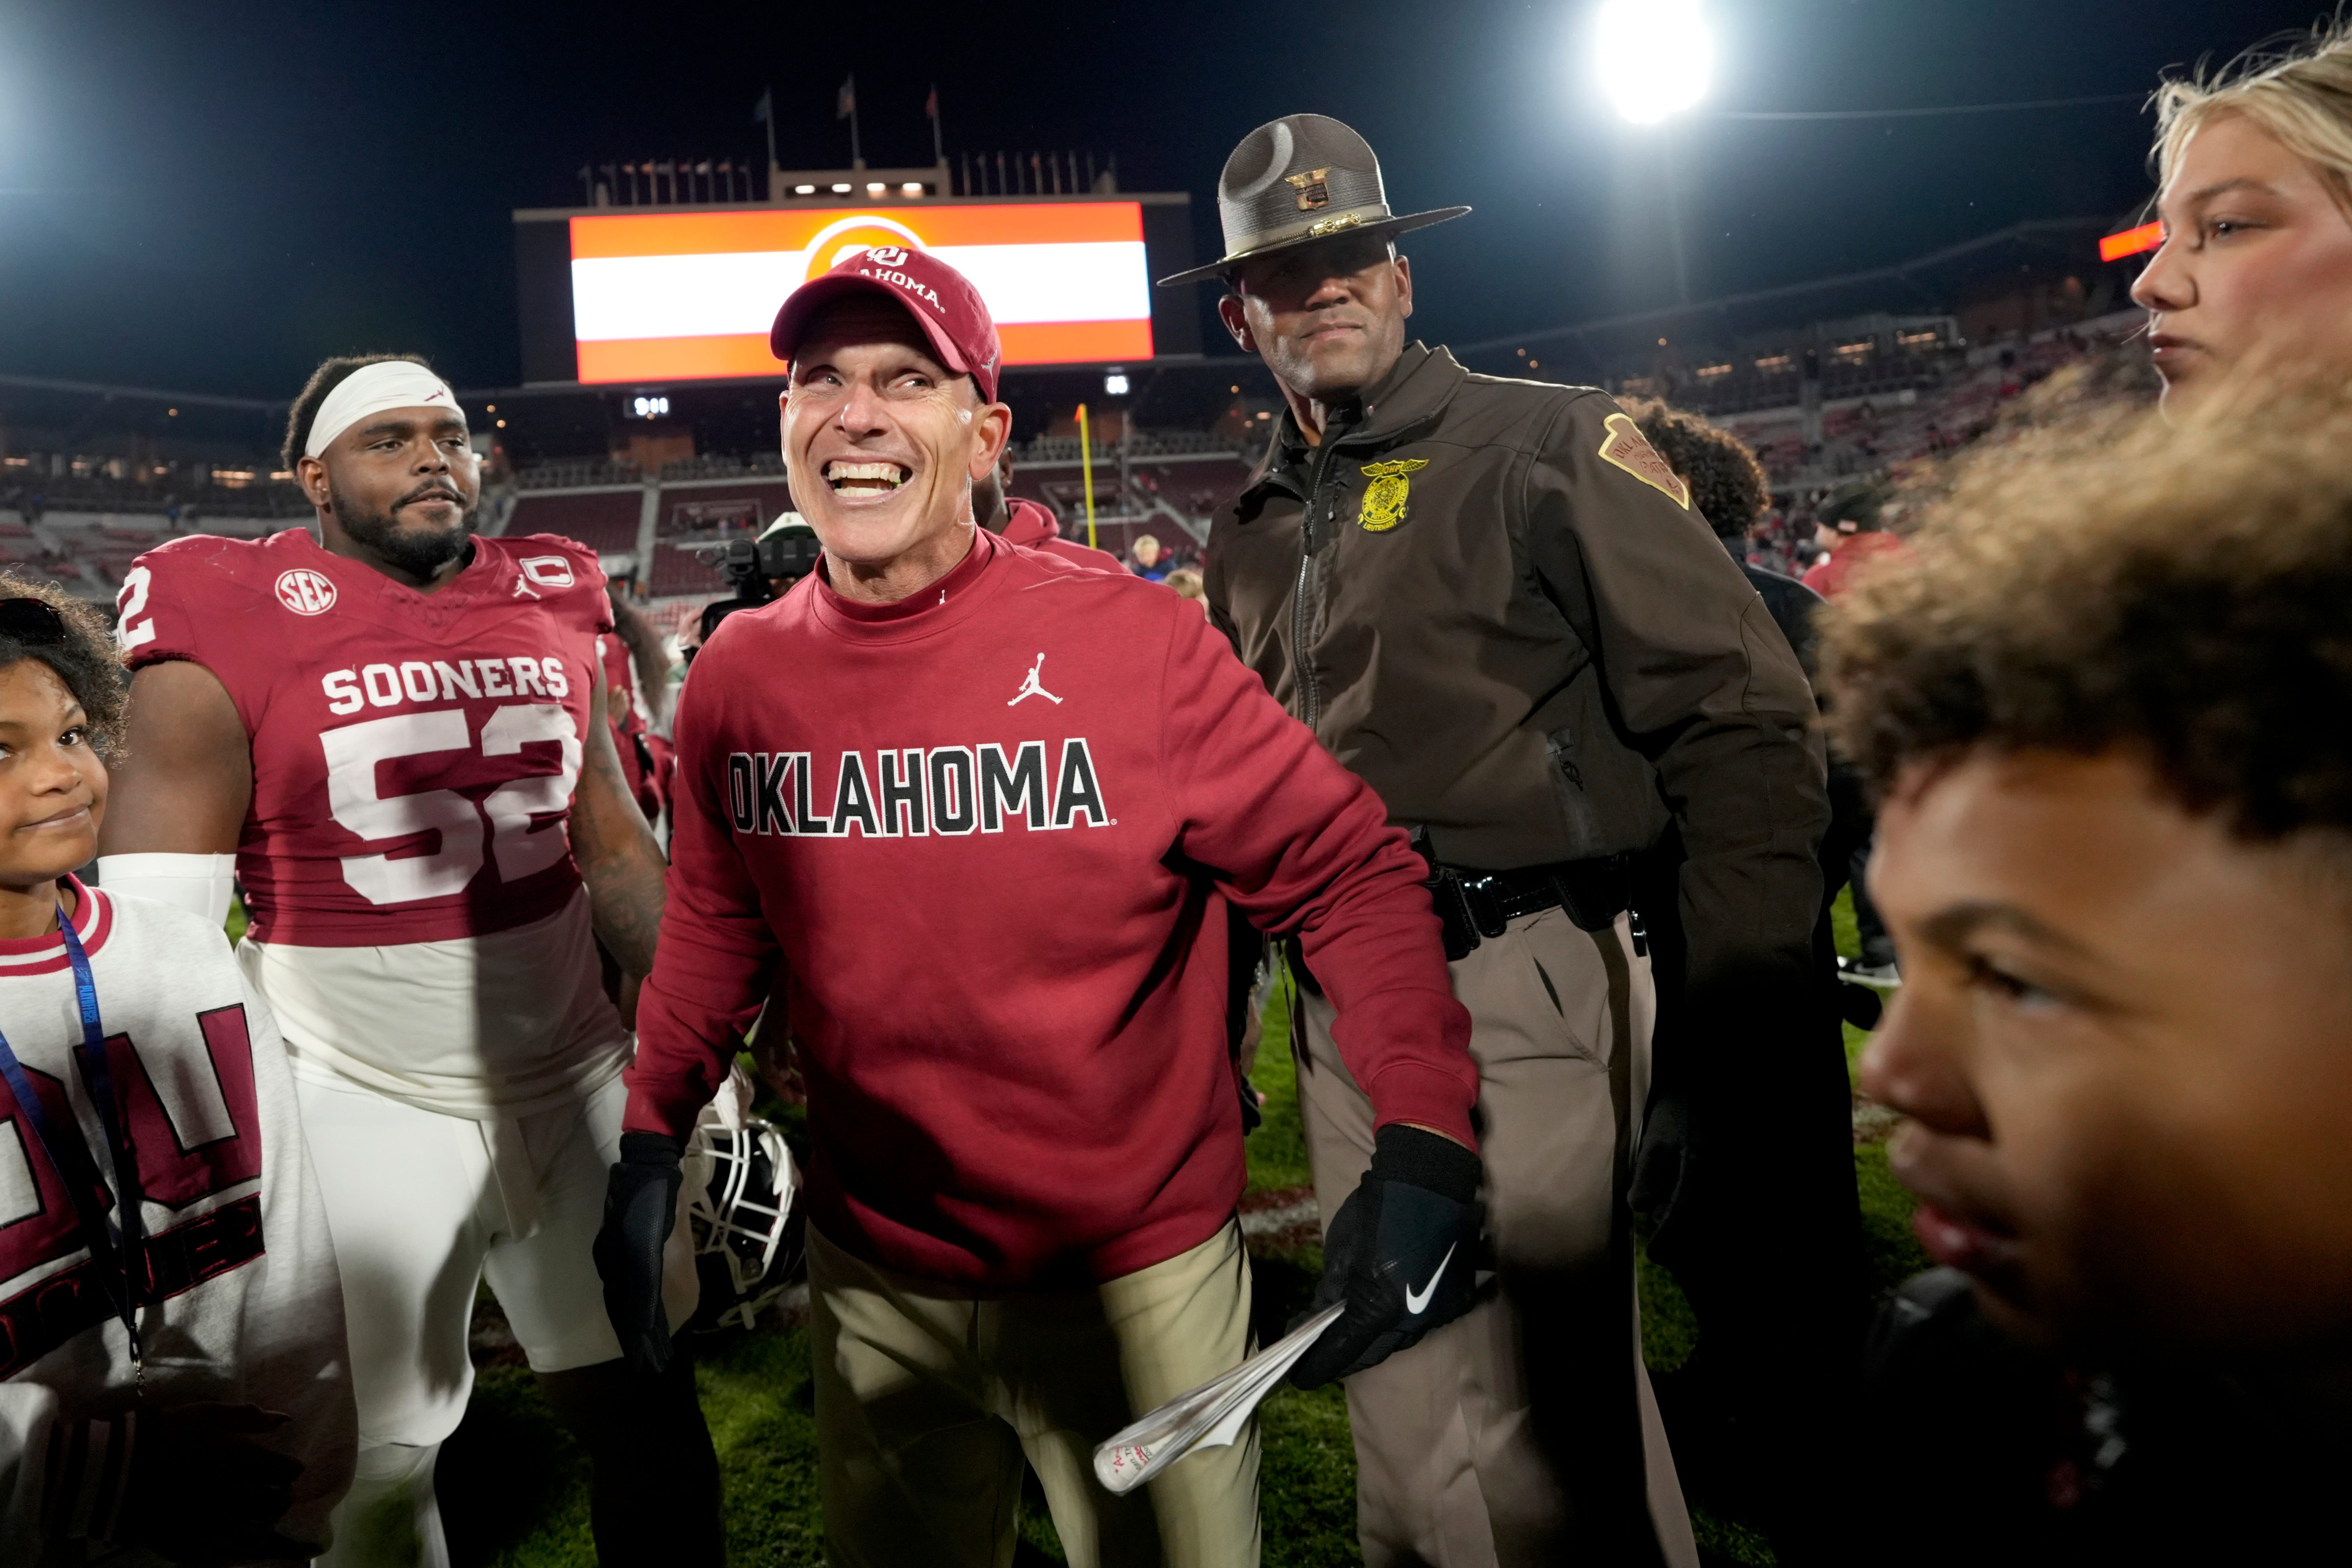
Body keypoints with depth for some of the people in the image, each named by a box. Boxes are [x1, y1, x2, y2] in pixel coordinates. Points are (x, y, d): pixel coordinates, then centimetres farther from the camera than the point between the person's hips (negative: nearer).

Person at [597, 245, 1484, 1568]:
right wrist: (651, 1140, 2)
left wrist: (1425, 1138, -25)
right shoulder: (738, 678, -4)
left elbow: (1351, 871, -14)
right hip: (874, 1283, 4)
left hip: (1140, 1278, -3)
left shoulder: (1136, 642, -17)